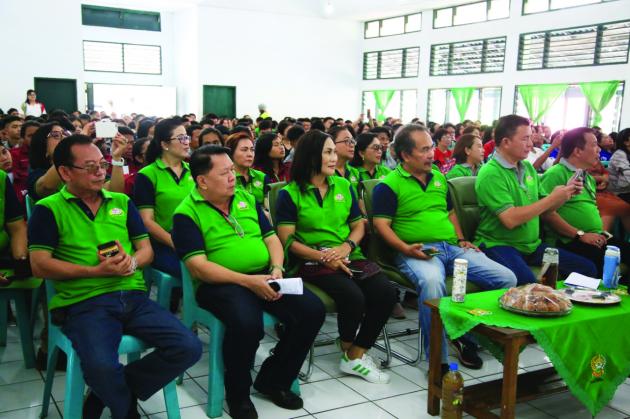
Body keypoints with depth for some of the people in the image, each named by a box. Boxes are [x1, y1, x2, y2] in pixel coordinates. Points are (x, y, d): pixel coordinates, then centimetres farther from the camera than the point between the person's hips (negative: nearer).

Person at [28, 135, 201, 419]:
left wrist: (132, 262, -7)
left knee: (188, 347, -17)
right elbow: (40, 265, -4)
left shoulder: (122, 202, 18)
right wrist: (97, 271, -12)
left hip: (133, 297, 5)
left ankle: (111, 393, 5)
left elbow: (147, 249, 17)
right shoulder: (48, 209, 4)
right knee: (102, 368, -34)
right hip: (83, 303, -4)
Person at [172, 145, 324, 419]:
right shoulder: (187, 213, -5)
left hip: (264, 276, 6)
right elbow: (198, 267, -13)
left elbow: (271, 238, 15)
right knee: (247, 323, -36)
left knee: (313, 310, -14)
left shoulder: (246, 199, 14)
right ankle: (237, 394, -5)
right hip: (220, 283, -6)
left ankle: (273, 380, 8)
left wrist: (276, 268, -7)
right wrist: (248, 281, -21)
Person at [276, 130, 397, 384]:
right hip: (313, 262, -5)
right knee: (353, 296, -30)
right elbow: (287, 239, -6)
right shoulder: (290, 193, -1)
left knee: (386, 293, -21)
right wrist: (323, 257, -16)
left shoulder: (344, 186, 13)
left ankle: (356, 354, -5)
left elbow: (359, 225, 15)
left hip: (350, 257, 5)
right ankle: (349, 350, 0)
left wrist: (347, 246, -7)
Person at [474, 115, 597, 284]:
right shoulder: (490, 174, -15)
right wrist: (552, 198, -16)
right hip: (499, 244, -8)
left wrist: (565, 194, 0)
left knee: (588, 269, -2)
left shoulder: (528, 167, 11)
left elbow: (541, 208, 18)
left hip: (531, 244, 8)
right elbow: (511, 220, -23)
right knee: (527, 283, -37)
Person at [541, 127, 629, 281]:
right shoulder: (556, 174, -7)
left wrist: (602, 233, 14)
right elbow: (548, 213, -17)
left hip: (595, 238, 9)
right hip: (569, 242, -9)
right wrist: (580, 235, -14)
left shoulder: (588, 177, 23)